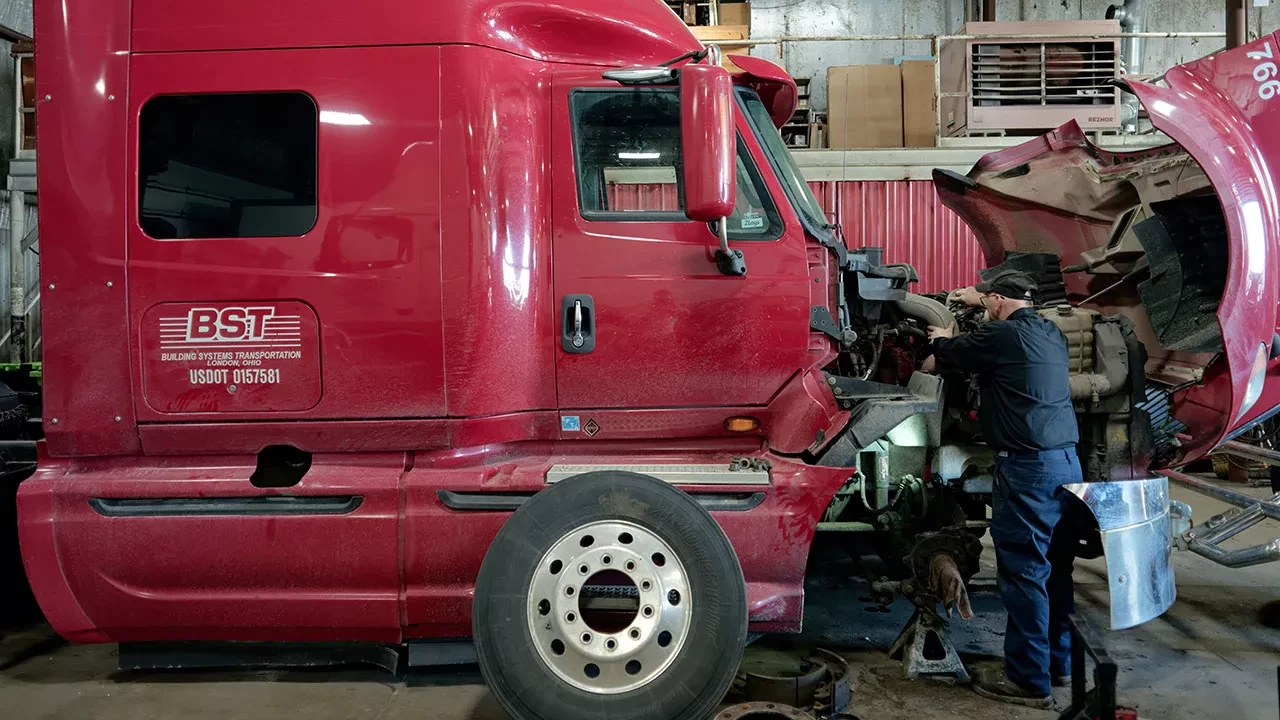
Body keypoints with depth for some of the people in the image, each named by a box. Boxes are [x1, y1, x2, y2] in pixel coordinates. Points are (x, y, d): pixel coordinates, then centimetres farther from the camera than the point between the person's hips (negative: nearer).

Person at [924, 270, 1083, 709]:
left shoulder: (1002, 336, -11)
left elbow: (948, 355, 5)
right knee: (1055, 567, 16)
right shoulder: (1051, 335, 13)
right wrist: (980, 299, 48)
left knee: (1024, 572, -2)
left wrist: (941, 340, 28)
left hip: (1028, 467, -9)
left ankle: (1029, 679, 5)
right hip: (1066, 461, 9)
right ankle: (1058, 661, 28)